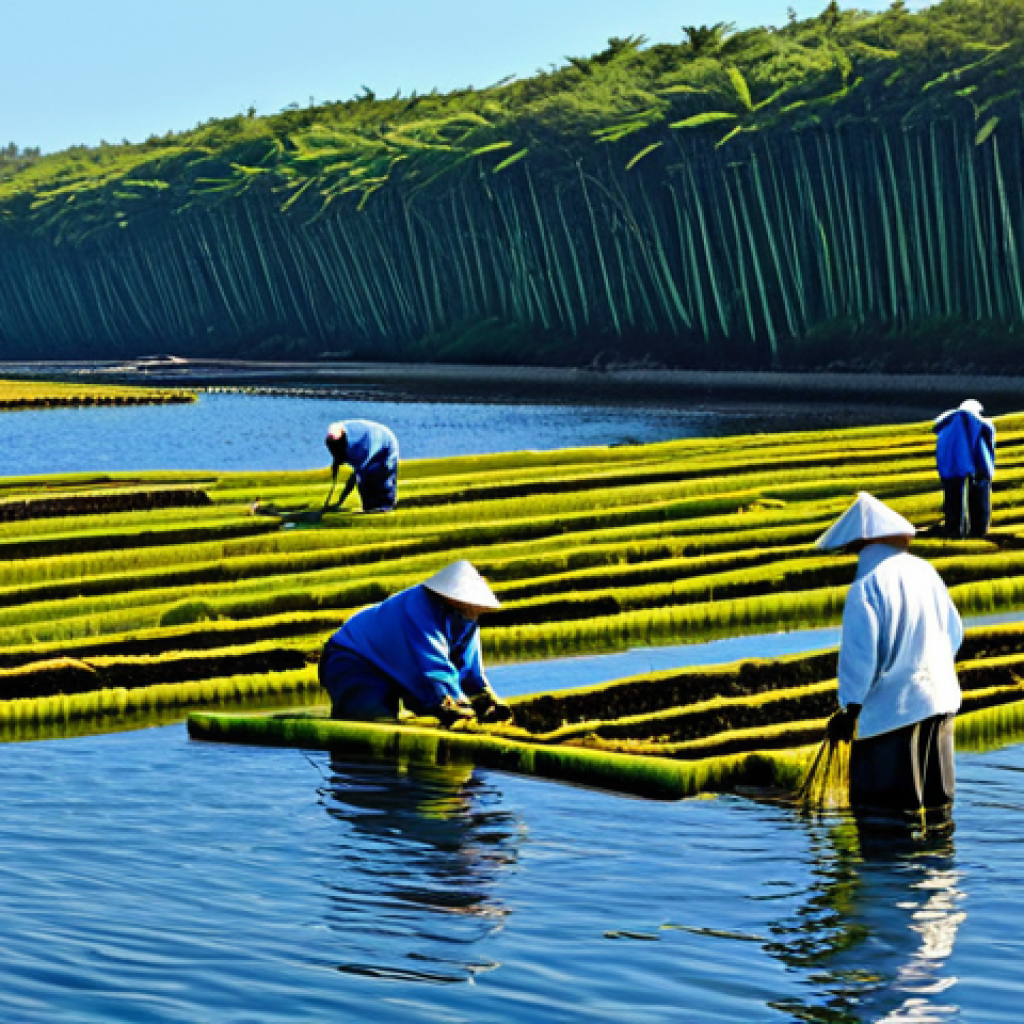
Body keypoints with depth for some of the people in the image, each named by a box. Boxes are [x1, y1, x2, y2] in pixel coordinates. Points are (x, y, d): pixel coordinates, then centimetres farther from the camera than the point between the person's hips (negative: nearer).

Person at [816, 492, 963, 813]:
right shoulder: (924, 572, 5)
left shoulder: (865, 587, -16)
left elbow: (860, 657, -18)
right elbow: (954, 632, 14)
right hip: (939, 699, 7)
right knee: (935, 800, 16)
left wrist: (850, 711, -9)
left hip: (893, 707, -7)